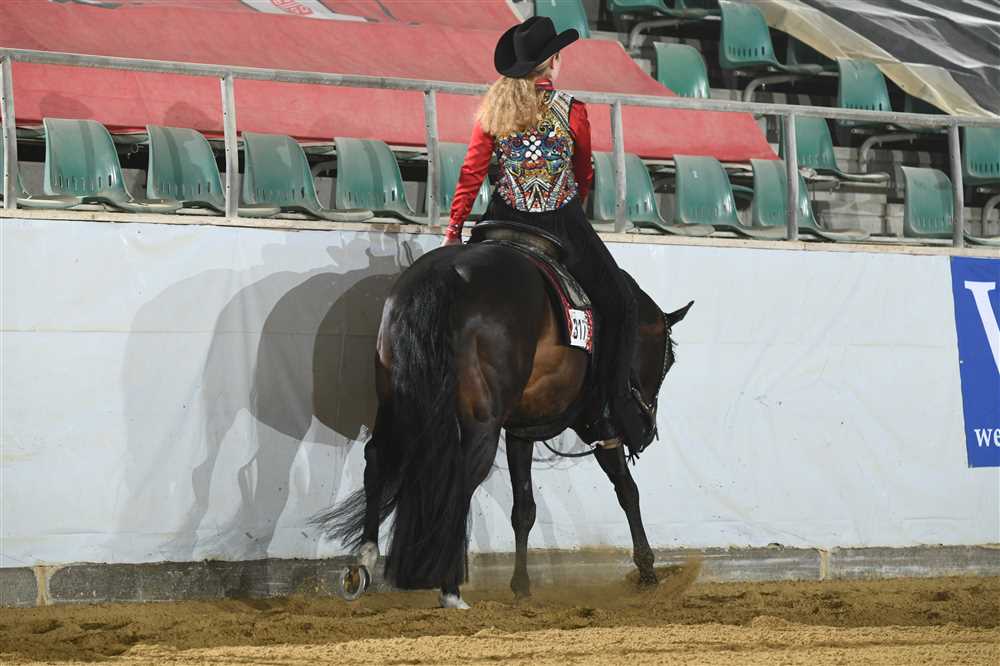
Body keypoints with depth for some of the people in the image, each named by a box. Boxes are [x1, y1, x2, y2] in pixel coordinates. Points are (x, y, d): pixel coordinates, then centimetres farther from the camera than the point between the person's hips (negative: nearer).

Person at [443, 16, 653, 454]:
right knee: (616, 306, 6)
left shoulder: (494, 109, -2)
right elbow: (584, 175, 4)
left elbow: (472, 174, -2)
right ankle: (613, 411, 2)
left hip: (507, 222, 3)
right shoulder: (571, 112, -10)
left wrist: (454, 230, 3)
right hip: (562, 226, -3)